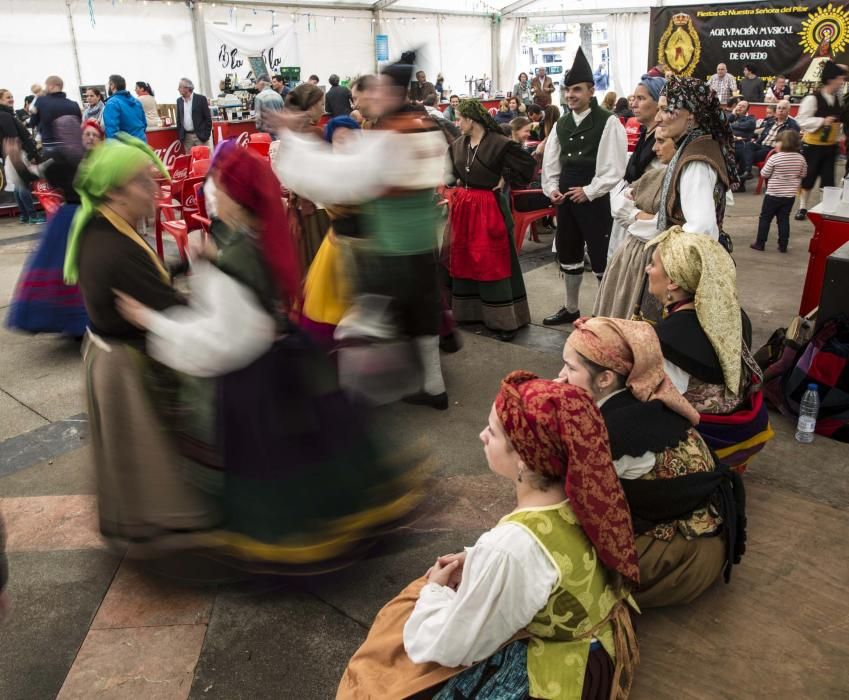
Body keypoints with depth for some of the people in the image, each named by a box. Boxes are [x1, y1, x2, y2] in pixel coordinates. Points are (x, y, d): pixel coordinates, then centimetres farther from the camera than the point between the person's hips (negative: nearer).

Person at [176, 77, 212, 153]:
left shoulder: (201, 98, -3)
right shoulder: (179, 101, 11)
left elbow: (208, 118, -4)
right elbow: (179, 119, 17)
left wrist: (206, 135, -8)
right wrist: (179, 136, 8)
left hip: (200, 136, -4)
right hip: (186, 137, 4)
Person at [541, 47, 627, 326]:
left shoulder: (608, 122, -9)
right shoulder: (561, 124, 10)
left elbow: (614, 167, -14)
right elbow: (550, 161, 12)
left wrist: (588, 192, -17)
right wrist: (552, 189, -3)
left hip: (595, 199, -7)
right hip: (566, 199, 7)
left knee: (602, 257, -1)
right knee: (568, 254, 17)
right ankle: (571, 309, 32)